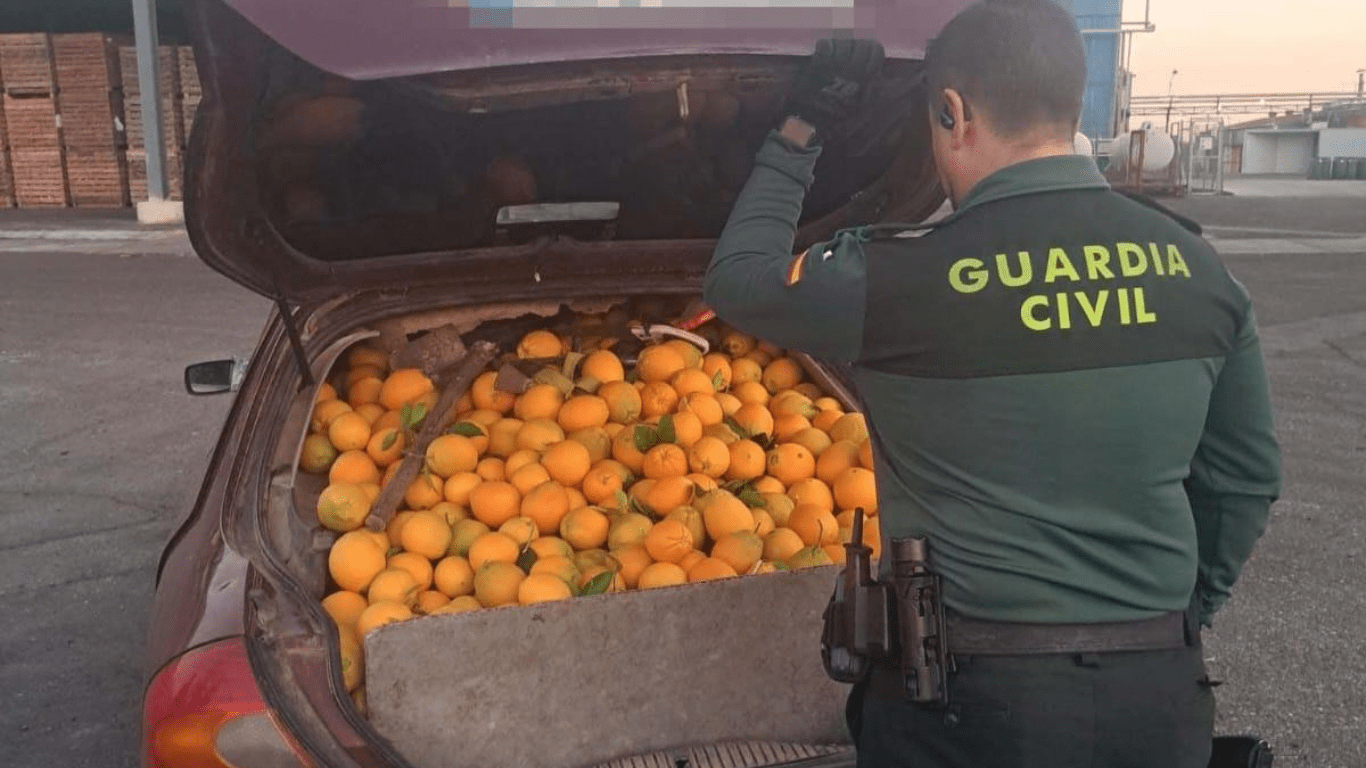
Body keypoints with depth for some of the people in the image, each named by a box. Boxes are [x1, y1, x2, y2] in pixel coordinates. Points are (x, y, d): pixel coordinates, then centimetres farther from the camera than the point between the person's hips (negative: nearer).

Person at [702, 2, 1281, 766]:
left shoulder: (901, 277, -16)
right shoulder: (1197, 267, -1)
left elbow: (735, 279, 2)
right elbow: (1245, 477, 8)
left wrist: (799, 134, 10)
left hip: (973, 699, -4)